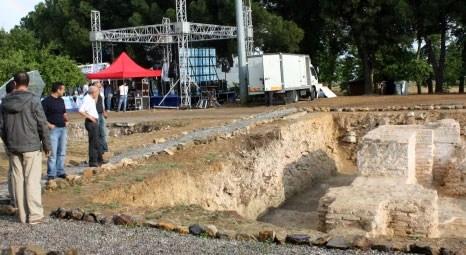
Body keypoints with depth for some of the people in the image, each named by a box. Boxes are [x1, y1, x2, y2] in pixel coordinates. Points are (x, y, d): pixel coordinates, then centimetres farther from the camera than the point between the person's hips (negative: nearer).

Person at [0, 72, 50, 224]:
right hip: (31, 146, -4)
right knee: (32, 180, -2)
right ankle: (34, 215, -2)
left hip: (13, 148, 4)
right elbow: (42, 124, -9)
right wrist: (46, 145, 2)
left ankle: (23, 215, 12)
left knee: (18, 181, 8)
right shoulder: (33, 100, -9)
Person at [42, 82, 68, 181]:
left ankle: (60, 171, 21)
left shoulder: (61, 100, 14)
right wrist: (48, 124, -19)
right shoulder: (47, 101, -9)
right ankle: (51, 174, 1)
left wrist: (66, 119, 6)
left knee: (62, 152, 12)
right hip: (53, 129, -7)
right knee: (53, 153, -5)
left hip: (63, 128, 7)